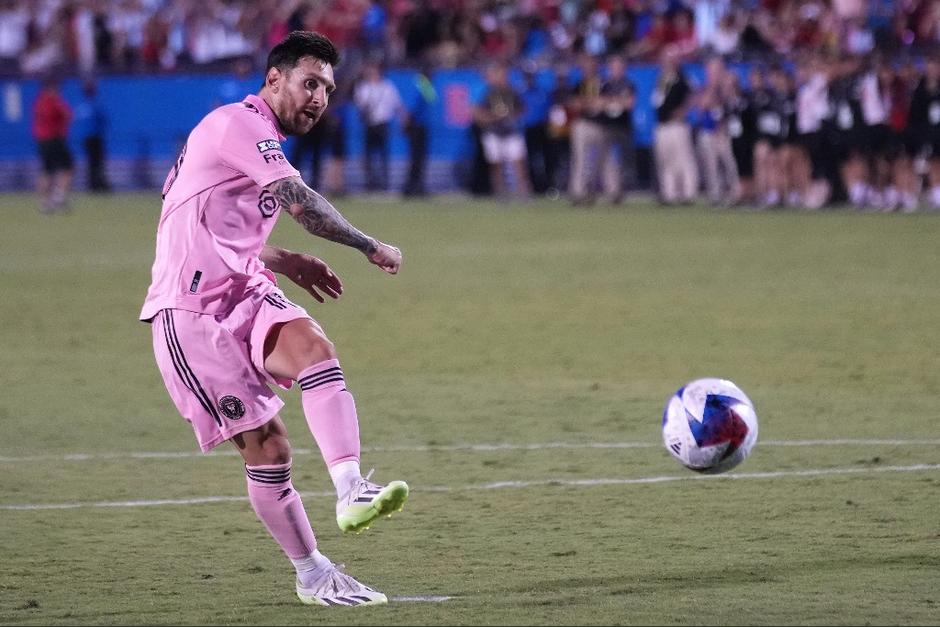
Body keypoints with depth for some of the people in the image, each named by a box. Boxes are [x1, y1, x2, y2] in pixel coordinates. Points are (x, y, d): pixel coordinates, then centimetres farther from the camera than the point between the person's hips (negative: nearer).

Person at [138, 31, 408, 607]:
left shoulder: (264, 142, 23)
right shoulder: (240, 124, -9)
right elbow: (300, 202, -19)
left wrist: (290, 263, 27)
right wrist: (372, 247, -9)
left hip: (243, 293, 8)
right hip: (190, 311, -8)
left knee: (313, 344, -26)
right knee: (266, 445, -10)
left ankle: (351, 492, -40)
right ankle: (313, 576, 3)